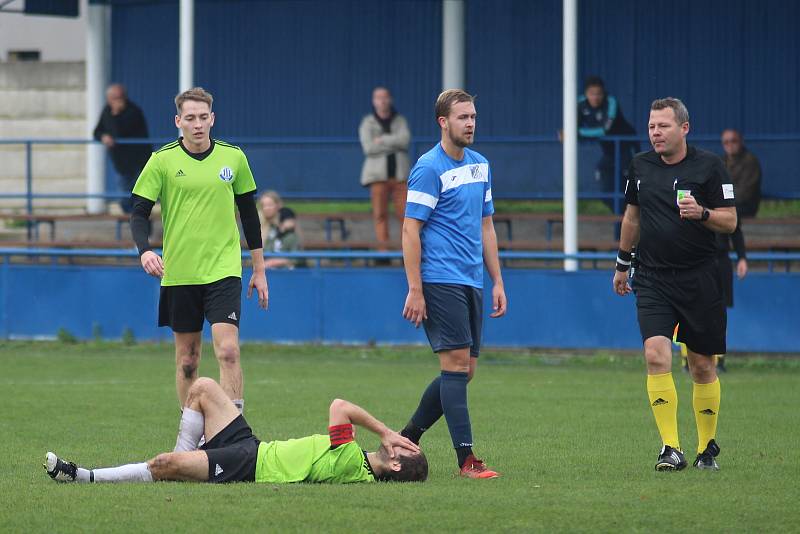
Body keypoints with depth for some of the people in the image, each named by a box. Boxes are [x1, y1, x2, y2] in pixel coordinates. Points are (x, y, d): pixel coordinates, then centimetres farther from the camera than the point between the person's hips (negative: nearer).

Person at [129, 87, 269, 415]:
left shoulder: (233, 157, 4)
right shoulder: (163, 160, -2)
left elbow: (249, 213, 12)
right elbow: (139, 213, -2)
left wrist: (259, 269, 13)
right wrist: (144, 250, -21)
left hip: (223, 270, 0)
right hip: (179, 274, 0)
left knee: (228, 351, -15)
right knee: (187, 359, 6)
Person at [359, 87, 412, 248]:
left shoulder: (400, 121, 11)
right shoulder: (368, 123, 6)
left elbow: (405, 139, -8)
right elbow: (369, 148, -8)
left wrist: (382, 140, -9)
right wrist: (393, 143, -5)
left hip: (400, 174, 1)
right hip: (379, 174, -1)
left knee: (404, 211, -6)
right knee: (380, 214, -5)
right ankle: (383, 247, -4)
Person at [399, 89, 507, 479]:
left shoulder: (480, 165, 15)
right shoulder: (429, 168, -9)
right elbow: (410, 230, -11)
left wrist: (497, 281, 17)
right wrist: (414, 290, -16)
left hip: (471, 282, 8)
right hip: (440, 281, -8)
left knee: (464, 370, 8)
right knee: (456, 363, -11)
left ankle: (408, 438, 20)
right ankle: (465, 458, -11)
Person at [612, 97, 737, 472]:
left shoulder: (709, 166, -4)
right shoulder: (640, 166, 7)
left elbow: (730, 221, -3)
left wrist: (702, 213, -22)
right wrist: (622, 264, 25)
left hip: (700, 280, -2)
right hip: (652, 279, 2)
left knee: (702, 366, 5)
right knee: (656, 356, -16)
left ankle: (706, 447, 21)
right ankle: (671, 449, -17)